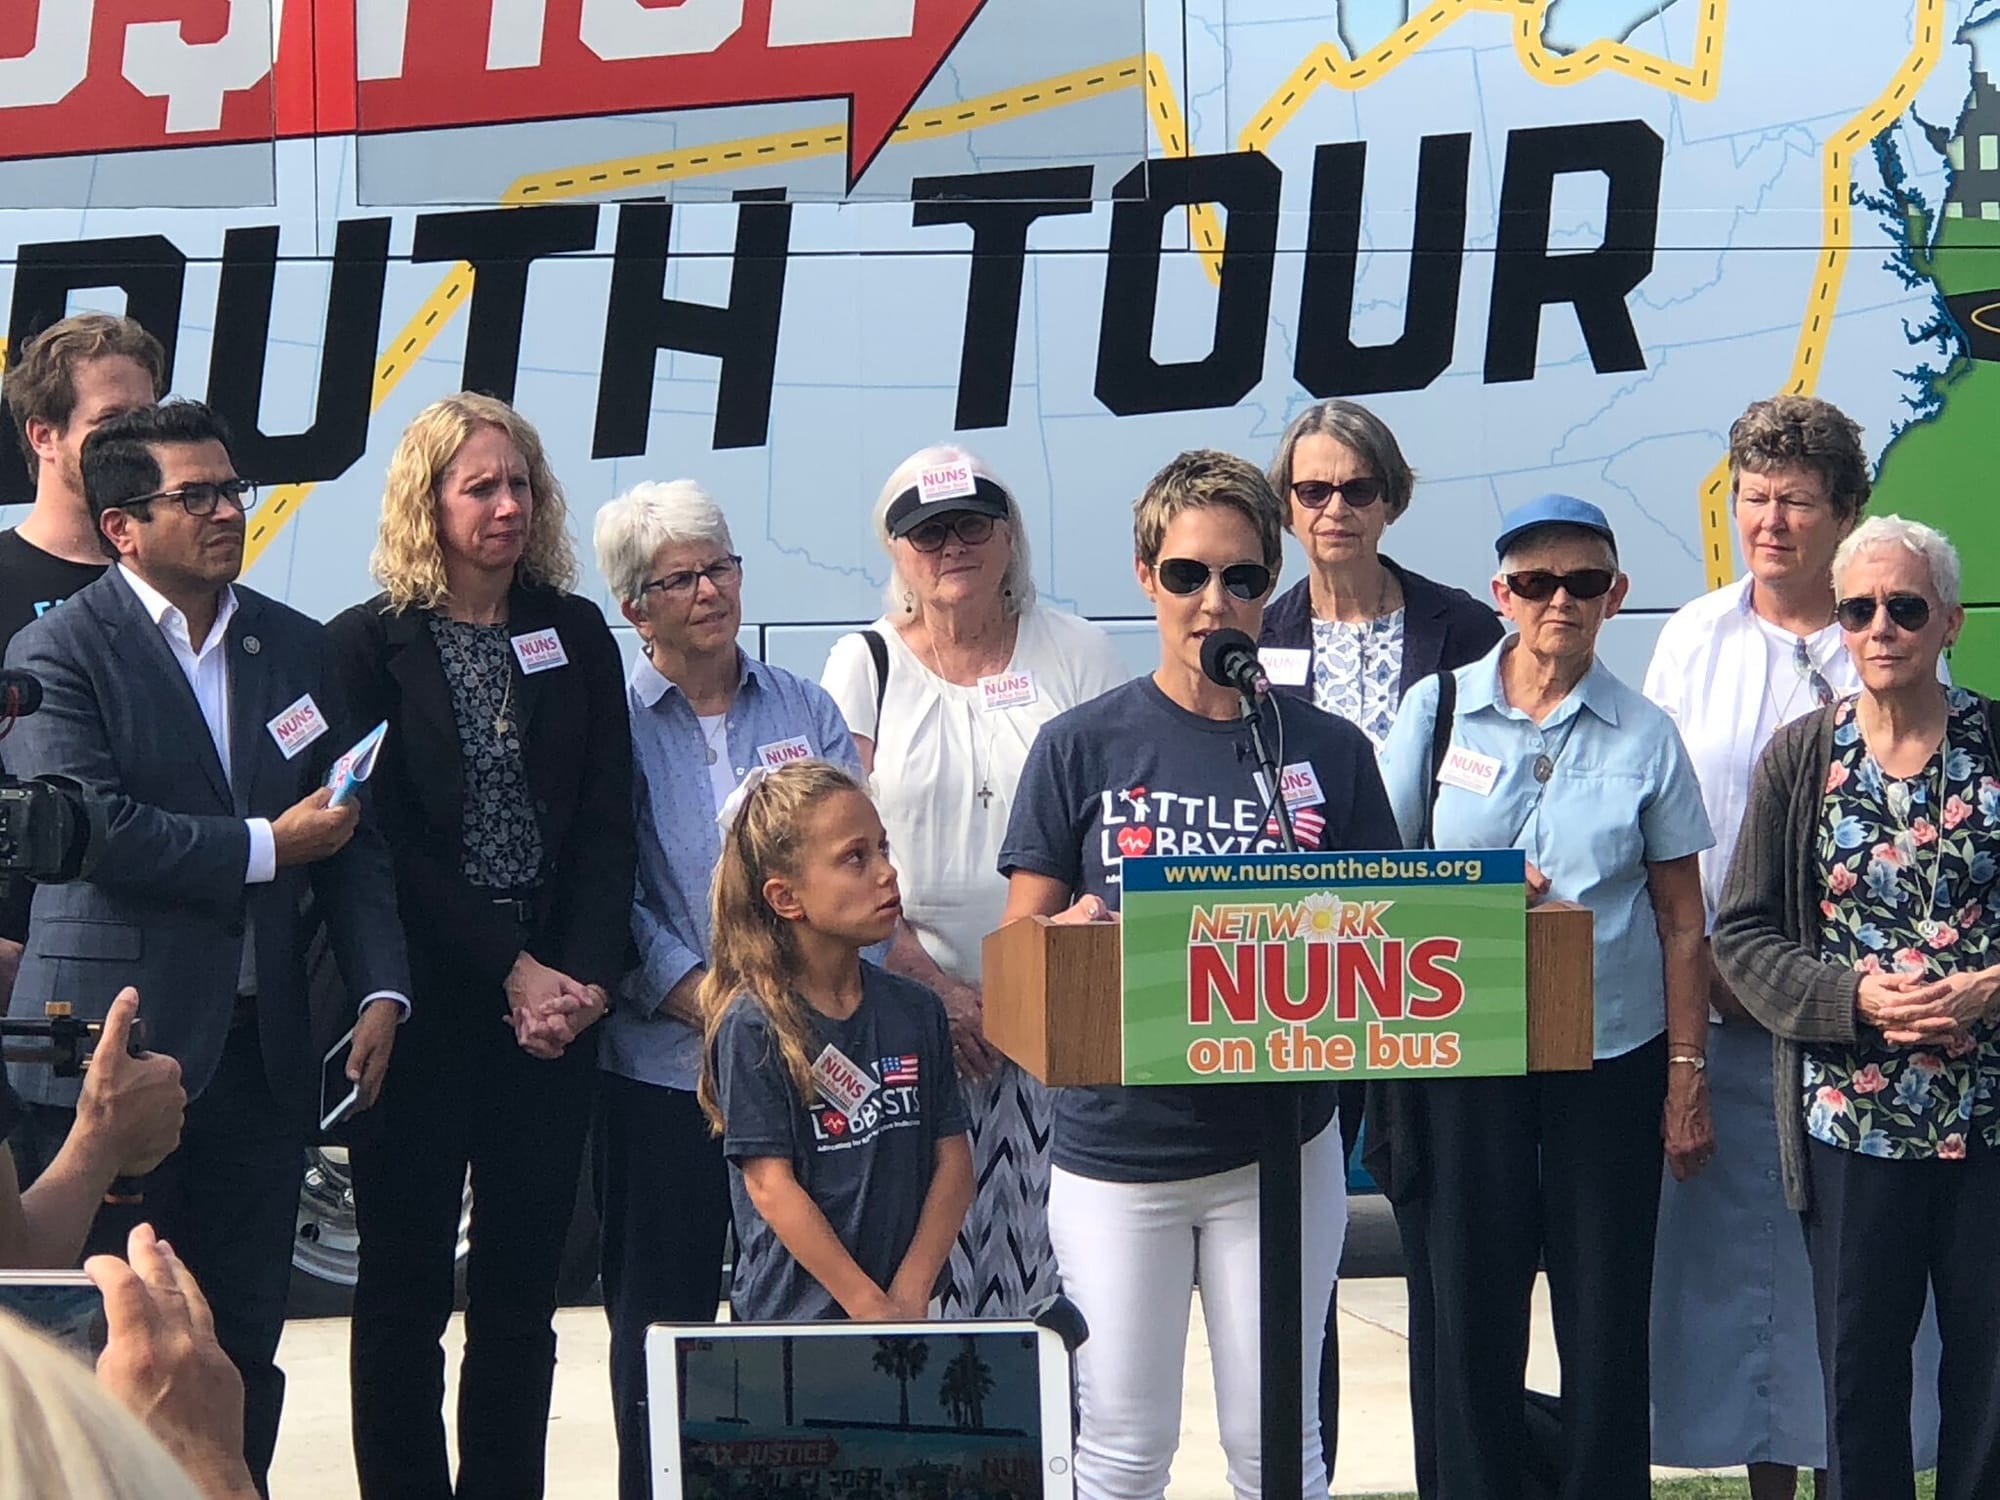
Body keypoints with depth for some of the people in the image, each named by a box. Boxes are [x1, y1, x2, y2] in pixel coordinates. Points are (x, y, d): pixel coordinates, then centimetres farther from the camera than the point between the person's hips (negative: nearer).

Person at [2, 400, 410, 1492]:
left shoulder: (296, 647, 13)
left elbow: (353, 832, 13)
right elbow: (96, 826, -17)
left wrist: (380, 988, 1)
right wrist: (266, 847, -10)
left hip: (261, 1048, 5)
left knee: (245, 1349, 8)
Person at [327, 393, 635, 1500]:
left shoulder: (576, 634, 10)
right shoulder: (370, 643, 0)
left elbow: (606, 825, 6)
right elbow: (383, 837, -6)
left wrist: (585, 974, -8)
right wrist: (511, 972, -12)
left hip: (556, 1001, 3)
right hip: (423, 1002, -3)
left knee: (522, 1286, 5)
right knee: (403, 1285, 2)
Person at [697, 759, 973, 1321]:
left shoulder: (915, 1010, 6)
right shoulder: (752, 1027, -8)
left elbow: (953, 1159, 4)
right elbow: (770, 1185, -11)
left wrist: (909, 1296, -7)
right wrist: (872, 1308, -14)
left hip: (906, 1309, 4)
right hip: (791, 1318, -4)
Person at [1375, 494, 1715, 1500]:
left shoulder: (1644, 737, 2)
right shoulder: (1436, 711, 2)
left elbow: (1680, 921, 5)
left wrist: (1686, 1073, 1)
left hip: (1612, 1055, 0)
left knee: (1606, 1315, 4)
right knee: (1466, 1310, 4)